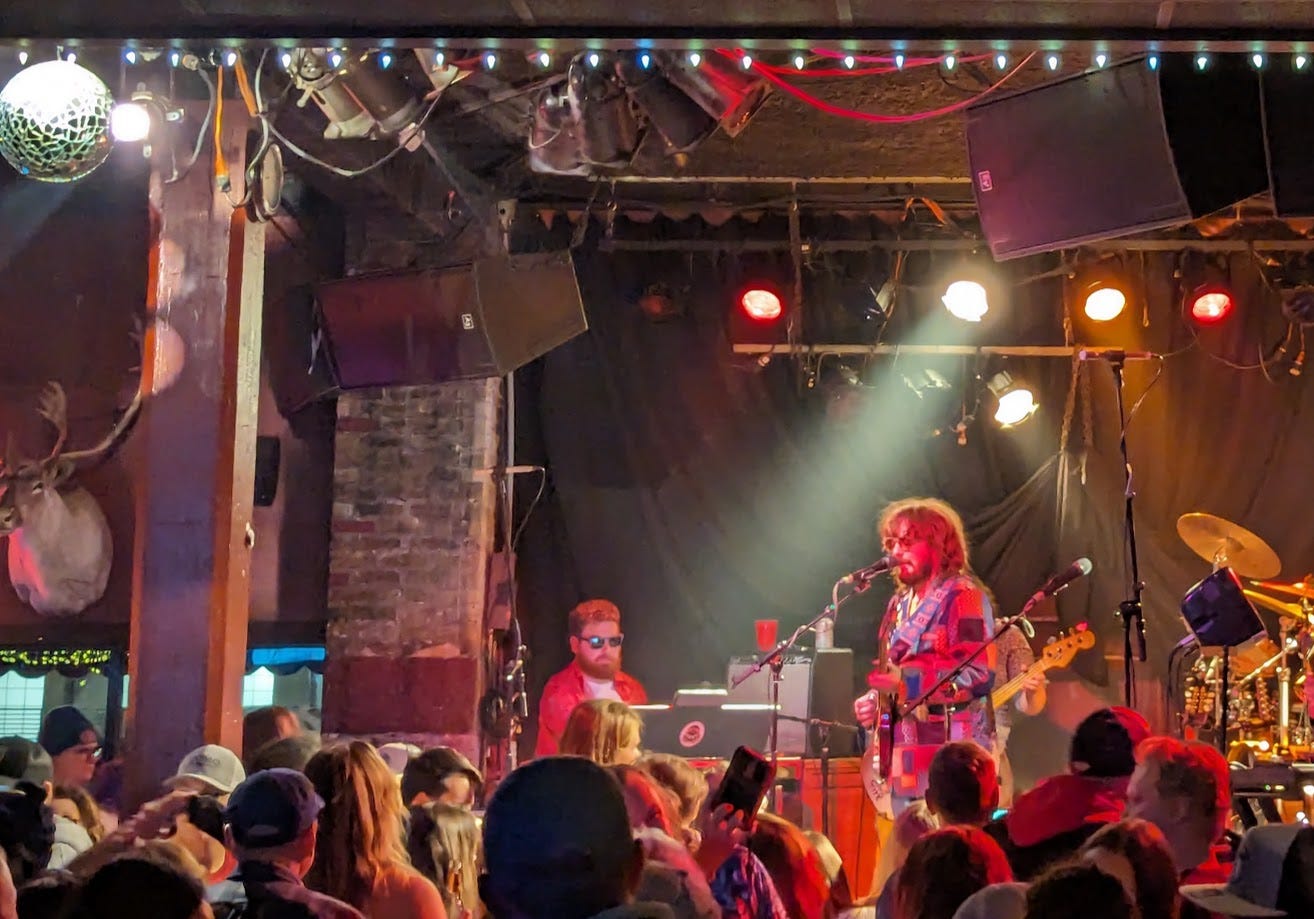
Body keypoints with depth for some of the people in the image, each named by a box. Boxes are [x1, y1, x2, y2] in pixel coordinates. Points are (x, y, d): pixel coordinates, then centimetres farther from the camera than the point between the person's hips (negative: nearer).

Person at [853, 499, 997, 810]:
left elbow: (979, 674, -18)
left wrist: (904, 682, -21)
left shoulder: (963, 596, -8)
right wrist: (875, 700, 8)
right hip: (906, 759, 8)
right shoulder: (901, 602, 19)